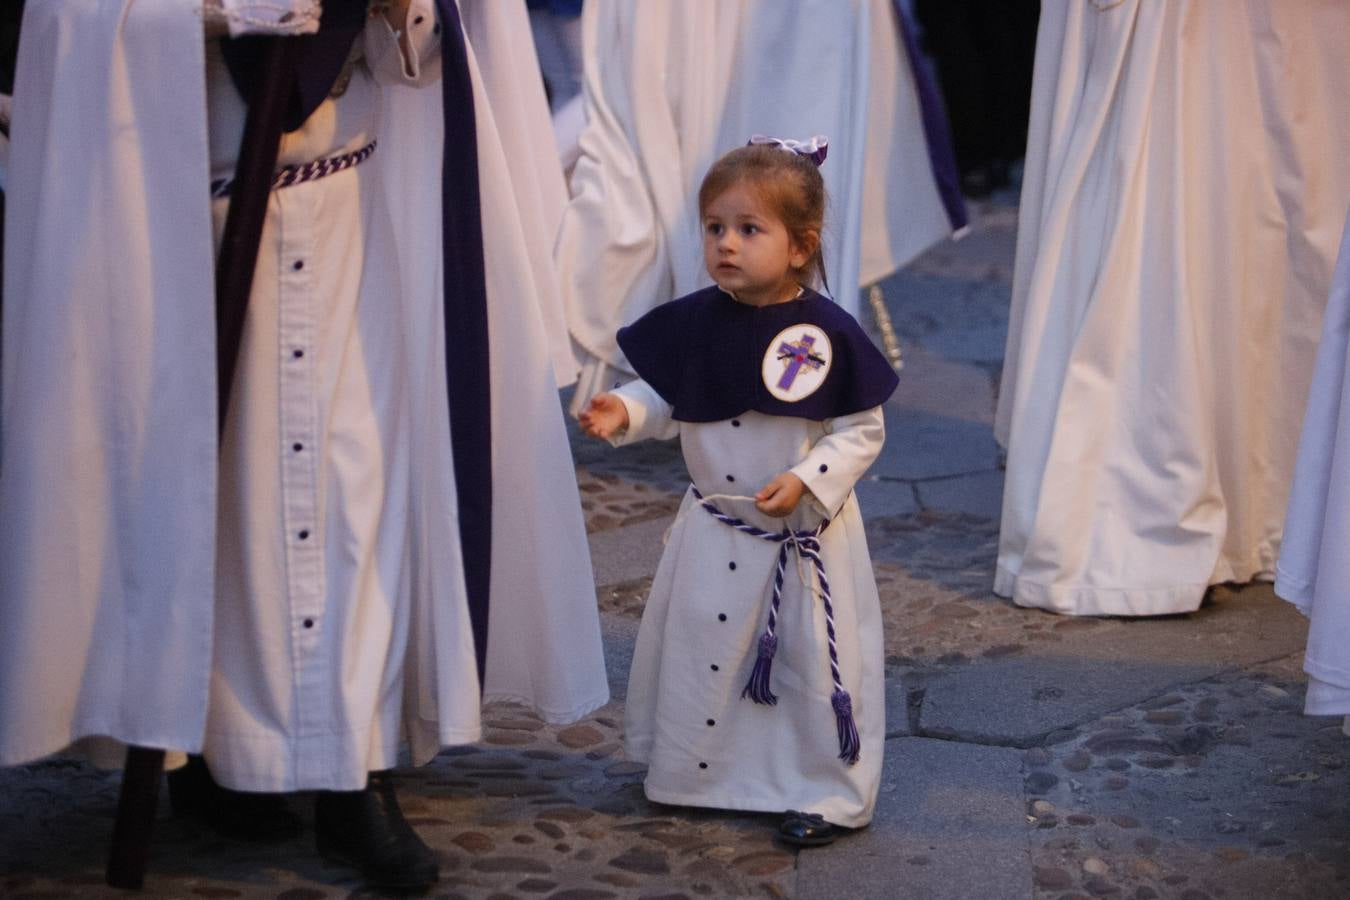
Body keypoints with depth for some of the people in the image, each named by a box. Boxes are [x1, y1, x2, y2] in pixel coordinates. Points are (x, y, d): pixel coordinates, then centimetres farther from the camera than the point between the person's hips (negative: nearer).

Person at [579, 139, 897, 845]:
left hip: (808, 531, -4)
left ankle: (828, 791, 19)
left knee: (815, 656, 4)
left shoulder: (826, 333, -16)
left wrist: (807, 480, -22)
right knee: (701, 647, 14)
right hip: (715, 527, 4)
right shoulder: (695, 322, -5)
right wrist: (623, 411, -15)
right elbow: (666, 400, 5)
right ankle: (693, 770, 32)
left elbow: (861, 431, -10)